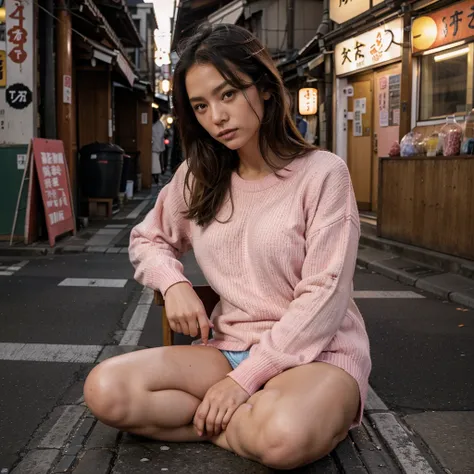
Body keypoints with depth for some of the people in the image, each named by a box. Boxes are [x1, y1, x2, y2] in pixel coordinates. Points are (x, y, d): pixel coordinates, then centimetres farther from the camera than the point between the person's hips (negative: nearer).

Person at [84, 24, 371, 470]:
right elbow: (147, 240, 19)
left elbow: (323, 297, -14)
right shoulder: (198, 177, 5)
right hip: (229, 347, 5)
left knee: (285, 437, -40)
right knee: (105, 390, -20)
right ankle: (249, 423, -10)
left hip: (316, 351, -5)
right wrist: (174, 284, -5)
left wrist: (244, 380, -18)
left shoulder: (322, 173, -10)